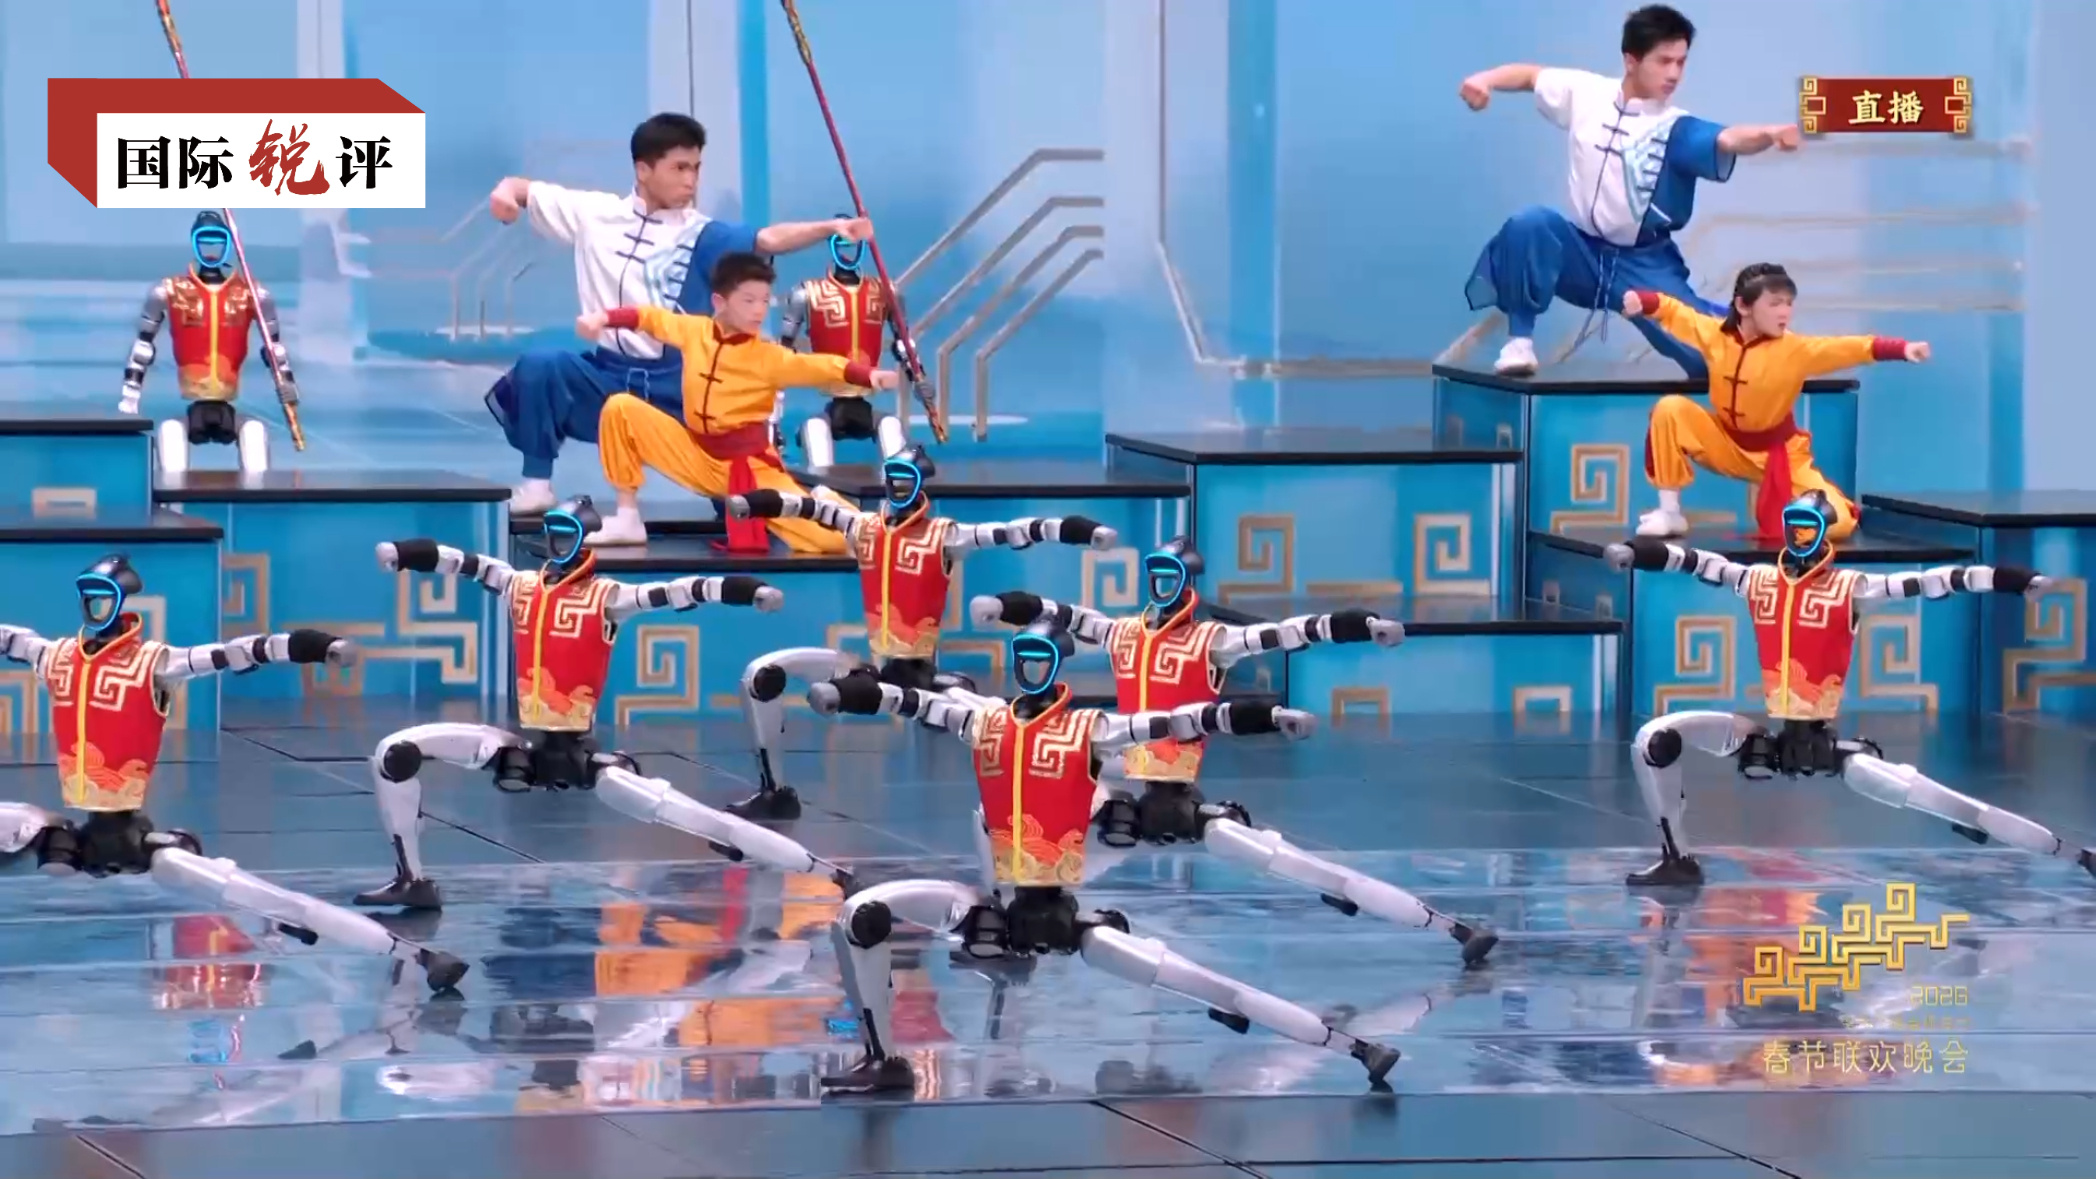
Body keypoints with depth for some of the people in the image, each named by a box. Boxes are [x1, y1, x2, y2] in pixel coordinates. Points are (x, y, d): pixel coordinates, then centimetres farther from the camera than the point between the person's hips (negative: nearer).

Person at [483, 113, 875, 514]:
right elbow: (522, 191, 10)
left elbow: (768, 240, -19)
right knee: (539, 365, -27)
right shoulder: (594, 213, 3)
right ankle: (537, 484, -12)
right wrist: (505, 192, -16)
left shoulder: (700, 236, -4)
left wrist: (830, 228, -35)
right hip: (606, 377, 1)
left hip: (677, 389, -1)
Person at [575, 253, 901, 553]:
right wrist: (604, 318, -8)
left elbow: (821, 366, -23)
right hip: (697, 456, 3)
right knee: (621, 408, -11)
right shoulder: (693, 331, -2)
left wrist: (870, 375, -40)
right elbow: (651, 317, 8)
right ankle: (628, 520, 0)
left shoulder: (770, 357, -11)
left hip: (751, 466, -3)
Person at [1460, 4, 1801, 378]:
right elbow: (1530, 76, 11)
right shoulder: (1585, 93, -3)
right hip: (1583, 251, 1)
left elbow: (1729, 140, -33)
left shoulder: (1677, 129, -13)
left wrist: (1768, 135, -55)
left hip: (1644, 265, -1)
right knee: (1530, 223, -31)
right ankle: (1520, 340, -19)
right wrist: (1485, 80, -10)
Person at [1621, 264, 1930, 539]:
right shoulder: (1714, 334, -13)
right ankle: (1670, 513, -9)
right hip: (1728, 445, 2)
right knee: (1671, 409, -21)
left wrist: (1902, 349, -45)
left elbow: (1850, 348, -32)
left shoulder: (1796, 350, -21)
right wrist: (1640, 301, -24)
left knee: (1836, 523, -22)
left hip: (1778, 453, -2)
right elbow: (1673, 310, -3)